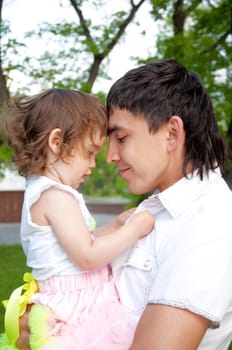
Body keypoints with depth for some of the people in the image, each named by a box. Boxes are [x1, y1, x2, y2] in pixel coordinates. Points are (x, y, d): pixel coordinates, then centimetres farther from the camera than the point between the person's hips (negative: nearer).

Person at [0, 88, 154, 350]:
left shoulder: (42, 191, 15)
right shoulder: (56, 196, -19)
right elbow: (87, 256, -21)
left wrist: (118, 224, 11)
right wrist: (135, 228, -12)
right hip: (76, 312, -11)